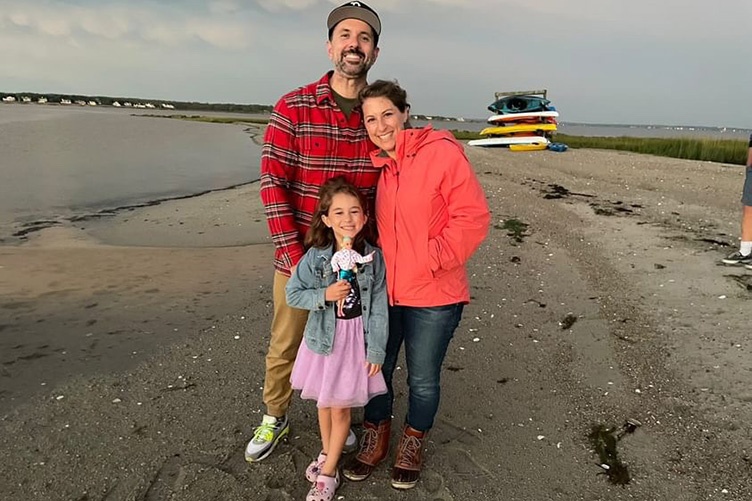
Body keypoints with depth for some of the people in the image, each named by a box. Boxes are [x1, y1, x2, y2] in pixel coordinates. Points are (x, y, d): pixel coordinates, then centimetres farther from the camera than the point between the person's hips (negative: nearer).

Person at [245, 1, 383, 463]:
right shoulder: (293, 108, -7)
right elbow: (273, 184, -10)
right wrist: (294, 255, -15)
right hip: (299, 256, -2)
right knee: (284, 346, 13)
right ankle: (275, 418, 38)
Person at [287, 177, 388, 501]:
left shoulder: (373, 257, -11)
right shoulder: (315, 257, -11)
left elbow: (378, 307, -7)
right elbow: (292, 294, -5)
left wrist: (376, 350, -7)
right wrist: (324, 295, -21)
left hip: (356, 339, -1)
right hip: (323, 338, 2)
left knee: (341, 407, 6)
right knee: (324, 402, 19)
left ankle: (328, 472, 25)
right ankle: (327, 452, 45)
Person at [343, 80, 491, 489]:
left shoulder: (442, 152, -12)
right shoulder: (375, 165, 6)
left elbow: (473, 218, -15)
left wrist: (430, 260, -19)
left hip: (433, 296, -4)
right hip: (382, 290, 5)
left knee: (422, 380, 13)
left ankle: (412, 446, 40)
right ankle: (374, 441, 42)